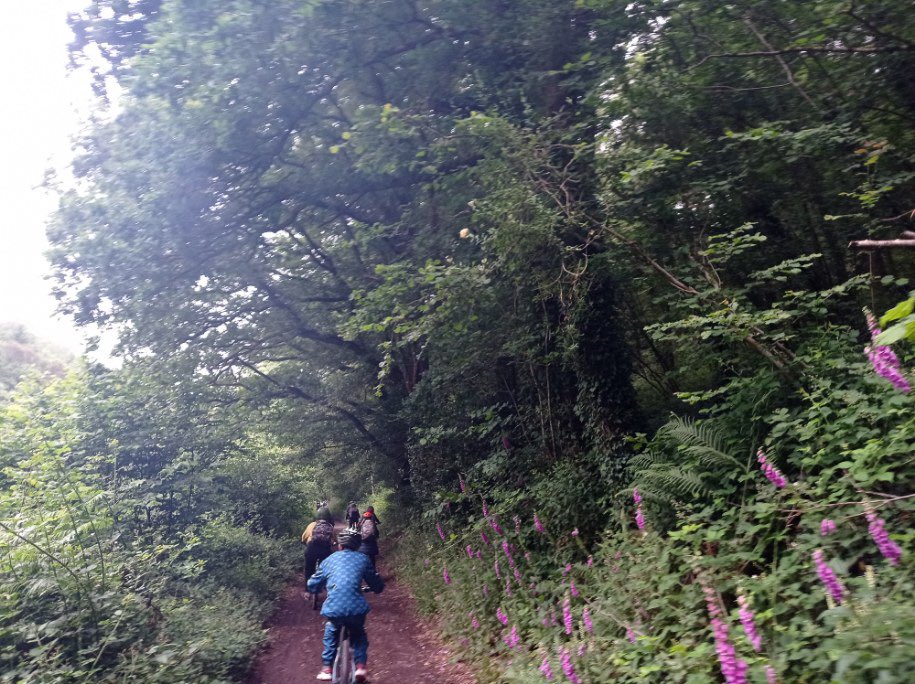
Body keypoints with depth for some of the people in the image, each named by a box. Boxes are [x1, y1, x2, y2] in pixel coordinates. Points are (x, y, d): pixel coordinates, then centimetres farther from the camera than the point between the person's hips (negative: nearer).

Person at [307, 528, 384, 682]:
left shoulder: (329, 560, 19)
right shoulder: (363, 559, 15)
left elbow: (312, 585, 26)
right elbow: (377, 586, 19)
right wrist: (377, 586, 42)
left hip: (333, 607, 1)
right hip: (356, 607, 0)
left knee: (331, 632, 33)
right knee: (358, 633, 30)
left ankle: (327, 668, 26)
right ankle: (360, 665, 15)